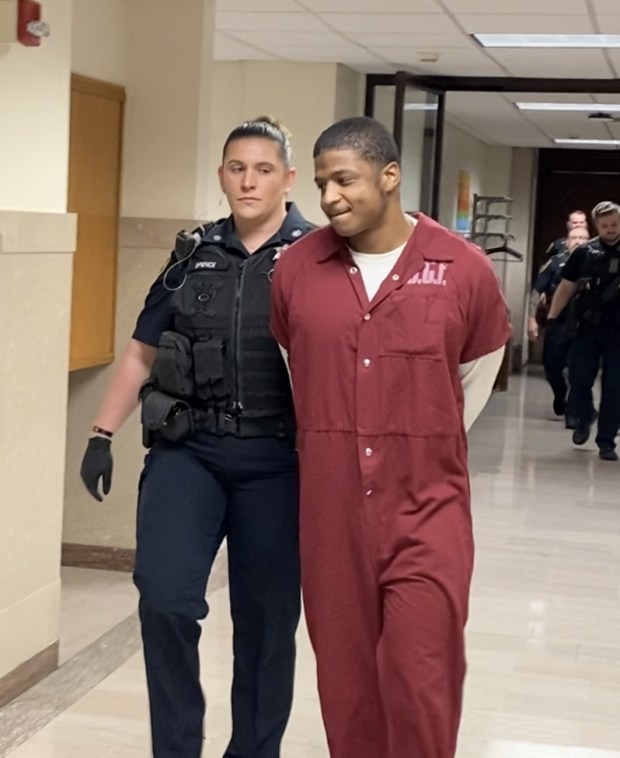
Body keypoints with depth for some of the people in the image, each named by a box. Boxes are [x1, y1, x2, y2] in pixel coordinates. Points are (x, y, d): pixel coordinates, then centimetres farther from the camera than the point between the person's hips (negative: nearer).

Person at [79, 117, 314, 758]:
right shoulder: (194, 255, 8)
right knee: (164, 596, -11)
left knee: (265, 614, 8)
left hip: (273, 460, -2)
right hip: (186, 448, 2)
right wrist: (102, 434, 8)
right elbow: (141, 352, 13)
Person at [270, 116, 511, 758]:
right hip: (329, 510, 2)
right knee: (345, 678, 12)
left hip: (428, 509, -2)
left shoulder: (463, 270, -7)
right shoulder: (295, 268, -1)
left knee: (420, 680, -2)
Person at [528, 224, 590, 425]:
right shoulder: (556, 262, 1)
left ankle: (573, 411, 9)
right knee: (551, 365, 11)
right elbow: (537, 291, 2)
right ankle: (560, 395, 40)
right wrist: (532, 319, -1)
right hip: (557, 323, 1)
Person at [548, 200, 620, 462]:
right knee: (579, 379, 3)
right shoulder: (585, 252, 1)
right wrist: (552, 318, -2)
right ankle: (584, 419, 32)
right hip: (588, 328, 1)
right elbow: (567, 287, 5)